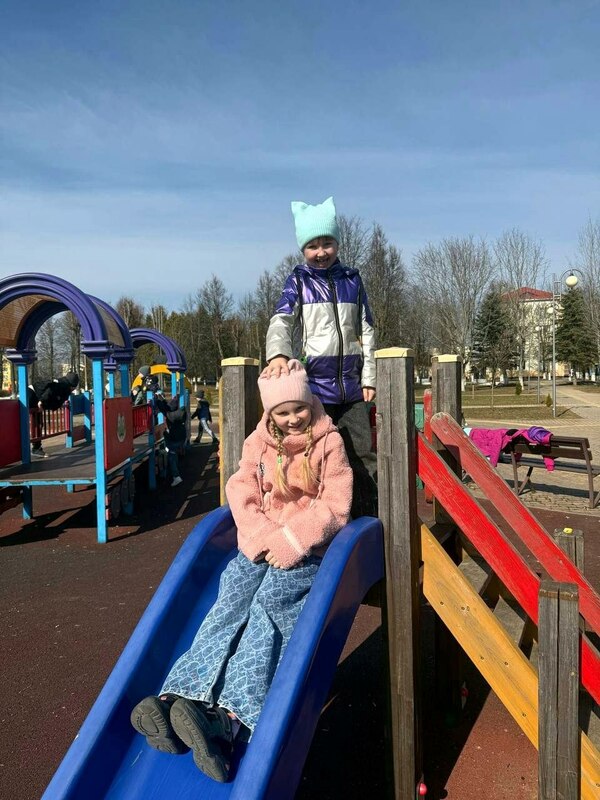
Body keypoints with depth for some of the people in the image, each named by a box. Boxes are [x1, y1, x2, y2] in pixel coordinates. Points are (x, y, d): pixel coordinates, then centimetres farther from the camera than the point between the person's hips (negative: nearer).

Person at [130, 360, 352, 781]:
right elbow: (243, 497, 3)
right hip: (259, 547, 3)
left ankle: (229, 717, -43)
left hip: (307, 550, -3)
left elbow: (335, 506, -6)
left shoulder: (329, 442, 3)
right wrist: (265, 541, -14)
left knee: (270, 603, -30)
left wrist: (292, 540, -18)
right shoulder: (258, 442, 14)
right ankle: (180, 699, -39)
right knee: (232, 601, -24)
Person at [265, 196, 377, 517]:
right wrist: (278, 354, -32)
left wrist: (369, 378, 8)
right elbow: (281, 321, -11)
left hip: (351, 385, 3)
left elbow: (366, 331, 13)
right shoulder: (298, 281, 4)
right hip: (313, 384, -3)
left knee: (362, 456, 6)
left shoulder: (352, 280, 11)